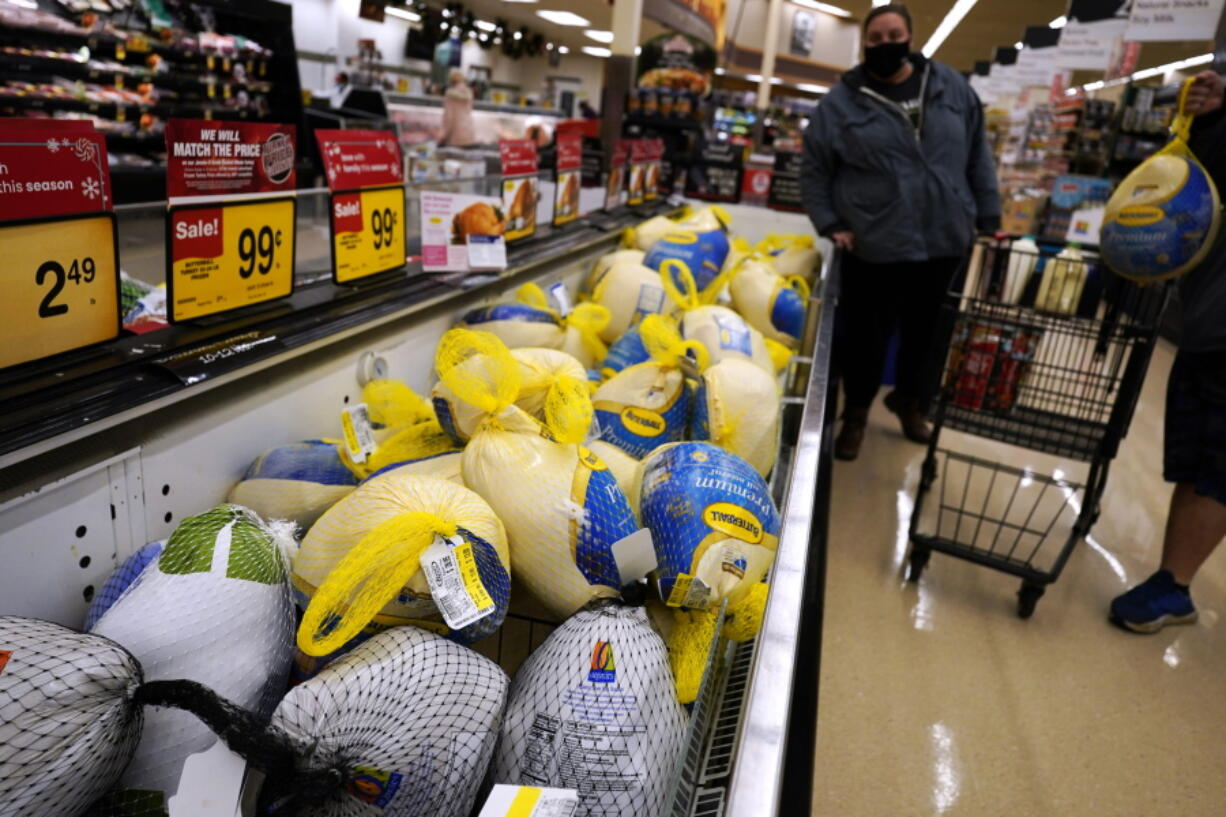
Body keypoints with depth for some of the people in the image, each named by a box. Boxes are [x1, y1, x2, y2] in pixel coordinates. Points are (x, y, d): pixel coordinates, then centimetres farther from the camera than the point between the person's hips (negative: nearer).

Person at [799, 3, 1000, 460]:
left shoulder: (950, 87, 7)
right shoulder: (841, 102, -1)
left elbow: (978, 156, 11)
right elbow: (814, 172, 3)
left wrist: (988, 218, 8)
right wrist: (830, 225, -7)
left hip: (945, 240, 3)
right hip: (873, 246, -3)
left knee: (927, 331, 16)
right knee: (866, 334, 6)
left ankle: (911, 400, 40)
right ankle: (856, 411, 29)